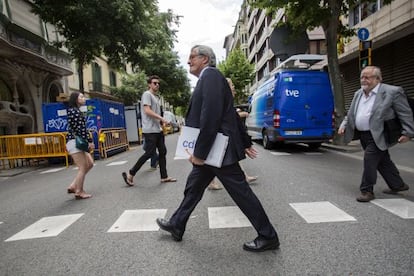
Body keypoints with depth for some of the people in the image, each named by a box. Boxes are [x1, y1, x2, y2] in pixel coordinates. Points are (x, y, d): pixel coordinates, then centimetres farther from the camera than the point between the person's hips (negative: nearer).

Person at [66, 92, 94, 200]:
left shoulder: (77, 111, 20)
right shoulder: (73, 111, -9)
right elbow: (76, 128, -17)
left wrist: (89, 141, 14)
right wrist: (88, 141, -16)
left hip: (79, 142, 10)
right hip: (74, 142, -10)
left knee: (90, 164, 10)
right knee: (83, 168, -6)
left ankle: (73, 186, 15)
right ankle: (79, 192, 5)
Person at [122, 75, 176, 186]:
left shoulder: (156, 97, 21)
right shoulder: (147, 94, -7)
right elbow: (147, 111, -19)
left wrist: (161, 123, 10)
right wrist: (161, 118, -19)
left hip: (158, 129, 10)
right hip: (150, 130, -10)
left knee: (162, 152, 8)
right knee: (149, 153, -9)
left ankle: (164, 177, 15)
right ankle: (130, 174, 2)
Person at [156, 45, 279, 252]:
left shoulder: (210, 75, -13)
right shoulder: (208, 78, 18)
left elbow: (211, 116, -24)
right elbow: (229, 114, 19)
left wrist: (199, 152, -21)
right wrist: (244, 143, 21)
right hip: (209, 150, 10)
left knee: (241, 192, 0)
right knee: (193, 187, 18)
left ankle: (268, 237, 17)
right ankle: (176, 226, 35)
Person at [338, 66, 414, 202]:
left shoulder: (392, 92, -8)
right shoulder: (358, 94, 12)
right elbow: (351, 113, 19)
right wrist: (344, 124, 5)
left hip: (378, 136, -7)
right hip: (363, 135, 7)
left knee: (369, 159, -11)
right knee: (382, 161, 17)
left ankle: (367, 191, 2)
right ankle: (397, 185, 35)